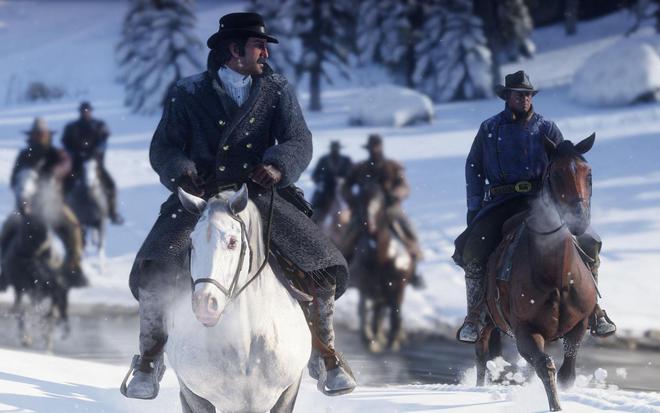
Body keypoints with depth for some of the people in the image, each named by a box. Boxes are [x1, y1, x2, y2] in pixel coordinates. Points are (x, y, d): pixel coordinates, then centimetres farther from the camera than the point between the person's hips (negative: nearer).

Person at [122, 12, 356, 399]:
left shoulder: (278, 91, 6)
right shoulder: (189, 94, 3)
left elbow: (299, 142, -5)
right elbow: (163, 148, 0)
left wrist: (277, 166, -27)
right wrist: (181, 171, -22)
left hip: (262, 195, 1)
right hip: (199, 194, -1)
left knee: (325, 266, -13)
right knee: (153, 270, -22)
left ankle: (327, 353, 10)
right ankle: (149, 360, -1)